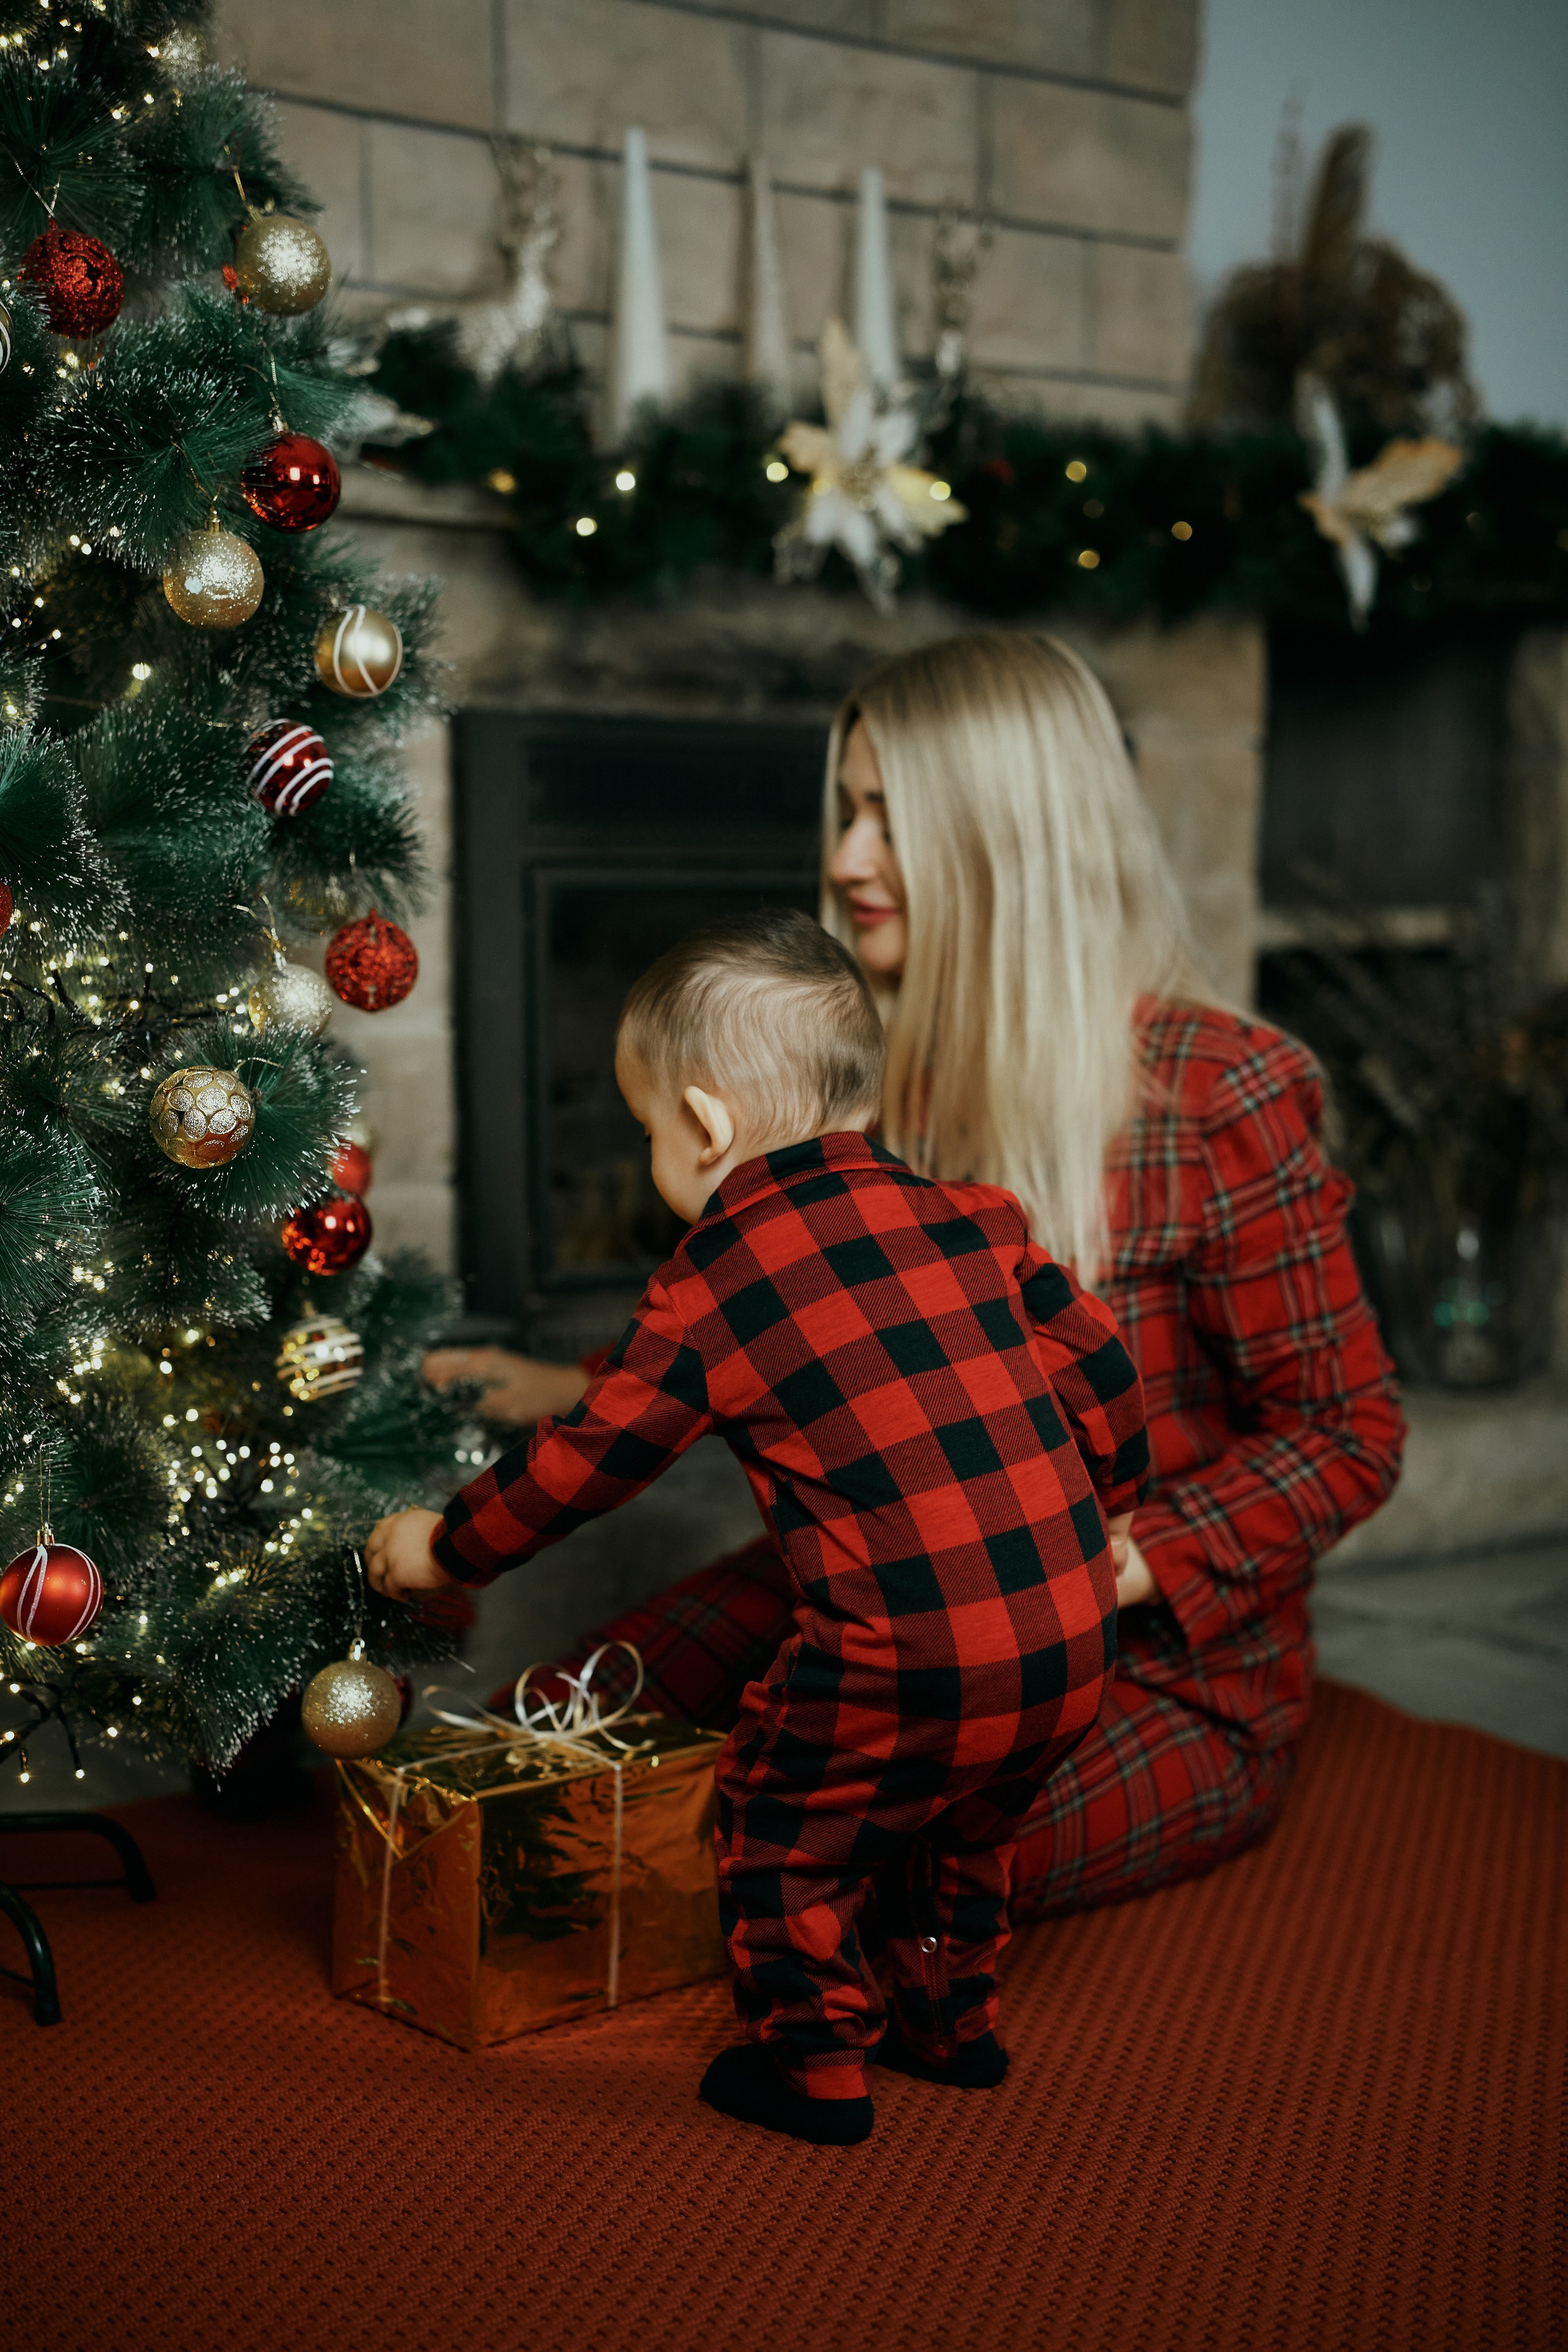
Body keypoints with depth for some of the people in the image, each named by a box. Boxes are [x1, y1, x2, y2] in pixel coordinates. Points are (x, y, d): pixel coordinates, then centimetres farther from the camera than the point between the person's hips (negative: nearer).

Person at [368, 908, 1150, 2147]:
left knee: (786, 1823, 18)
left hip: (908, 1662, -6)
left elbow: (580, 1464, 4)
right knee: (959, 1822, 31)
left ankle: (818, 2062, 27)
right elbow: (1099, 1364, 12)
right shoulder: (971, 1216, 9)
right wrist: (1099, 1520, 29)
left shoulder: (708, 1289, -4)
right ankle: (953, 2015, 44)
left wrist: (445, 1546, 20)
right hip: (1074, 1640, 6)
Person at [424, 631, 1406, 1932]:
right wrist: (573, 1388, 8)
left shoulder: (1219, 1092, -17)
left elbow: (1347, 1433, -12)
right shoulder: (890, 1067, 2)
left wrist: (1112, 1566, -24)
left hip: (1160, 1668, -5)